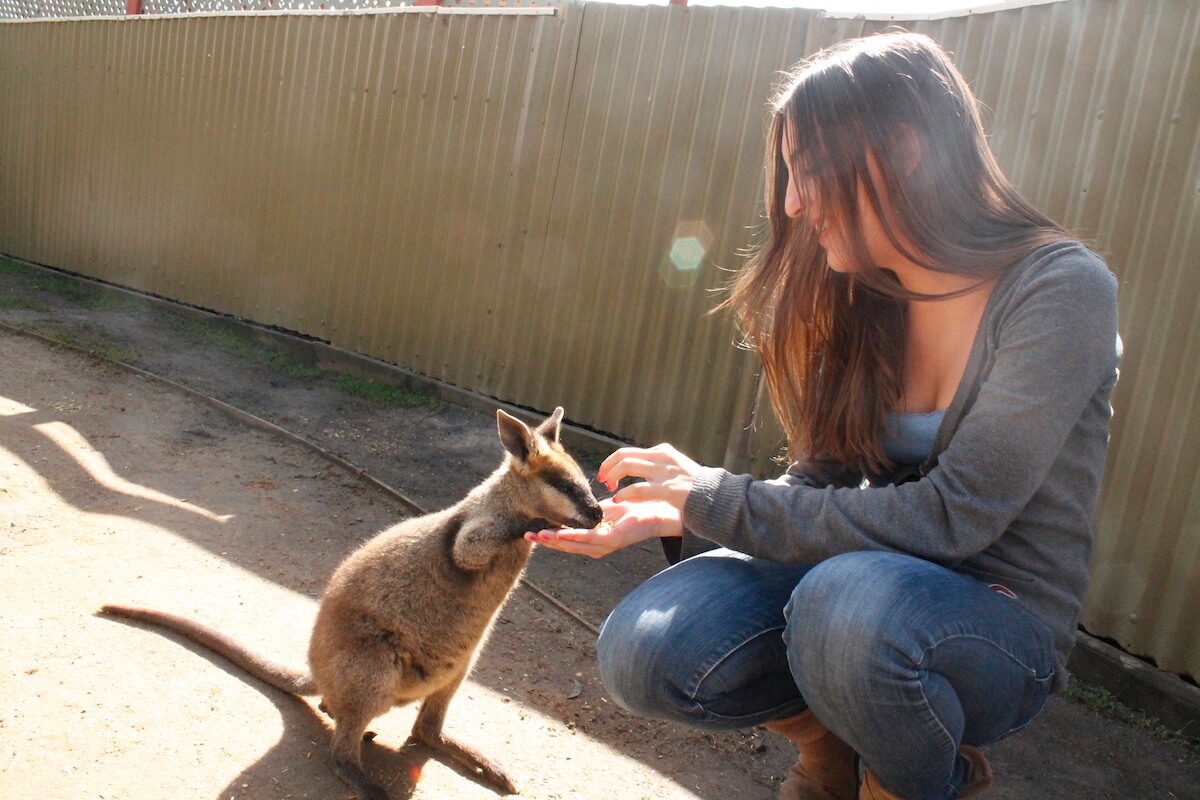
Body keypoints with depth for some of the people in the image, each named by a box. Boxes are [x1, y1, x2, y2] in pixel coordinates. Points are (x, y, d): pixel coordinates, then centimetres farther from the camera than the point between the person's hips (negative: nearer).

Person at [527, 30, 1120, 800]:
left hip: (1002, 625, -4)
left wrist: (717, 499, -21)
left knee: (848, 595, -37)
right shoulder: (859, 296, -1)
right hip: (873, 583, 4)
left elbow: (950, 517, -25)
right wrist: (669, 517, -15)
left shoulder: (1060, 289, -18)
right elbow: (819, 488, 1)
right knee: (647, 652, -19)